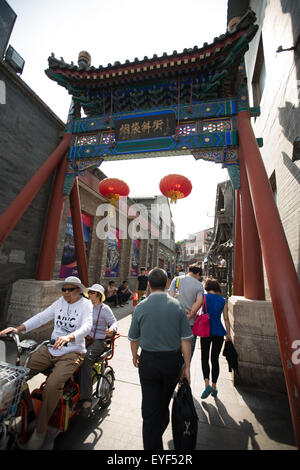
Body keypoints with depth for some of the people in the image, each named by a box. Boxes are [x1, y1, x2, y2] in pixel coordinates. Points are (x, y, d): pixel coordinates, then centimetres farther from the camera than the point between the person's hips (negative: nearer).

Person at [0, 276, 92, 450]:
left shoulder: (85, 304, -11)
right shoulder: (60, 302, 8)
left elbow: (87, 326, -24)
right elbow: (42, 317, 5)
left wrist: (68, 337, -40)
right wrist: (19, 328, -8)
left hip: (72, 353, -5)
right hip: (51, 349, 6)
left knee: (53, 385, -24)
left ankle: (40, 431, 2)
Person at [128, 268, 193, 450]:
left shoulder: (141, 307, -13)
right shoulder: (178, 306, -13)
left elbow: (134, 338, -1)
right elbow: (185, 339, -10)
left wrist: (135, 356, 17)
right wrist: (187, 366, 2)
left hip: (148, 361, -2)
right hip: (173, 361, 3)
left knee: (150, 409, 14)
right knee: (164, 403, 29)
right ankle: (158, 433, 54)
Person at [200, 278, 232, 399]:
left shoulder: (204, 297, -5)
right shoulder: (223, 300, 2)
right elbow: (226, 319, 3)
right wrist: (228, 334, 10)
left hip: (206, 330, -2)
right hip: (219, 332, 3)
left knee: (204, 358, 12)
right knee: (215, 359, 17)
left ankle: (207, 384, -2)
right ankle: (214, 386, 24)